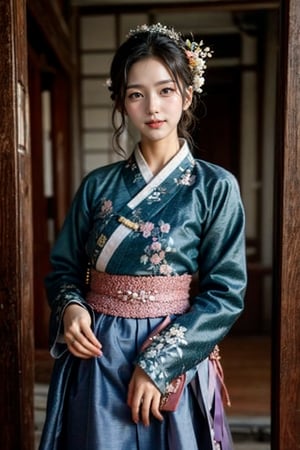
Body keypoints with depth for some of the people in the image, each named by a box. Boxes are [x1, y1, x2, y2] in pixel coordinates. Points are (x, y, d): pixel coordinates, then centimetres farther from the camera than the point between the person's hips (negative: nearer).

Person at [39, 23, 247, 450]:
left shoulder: (216, 187, -7)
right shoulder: (97, 185, 1)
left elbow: (225, 292, -10)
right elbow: (64, 268, 8)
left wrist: (158, 361, -16)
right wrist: (71, 308, -13)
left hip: (173, 363, -2)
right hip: (95, 357, 2)